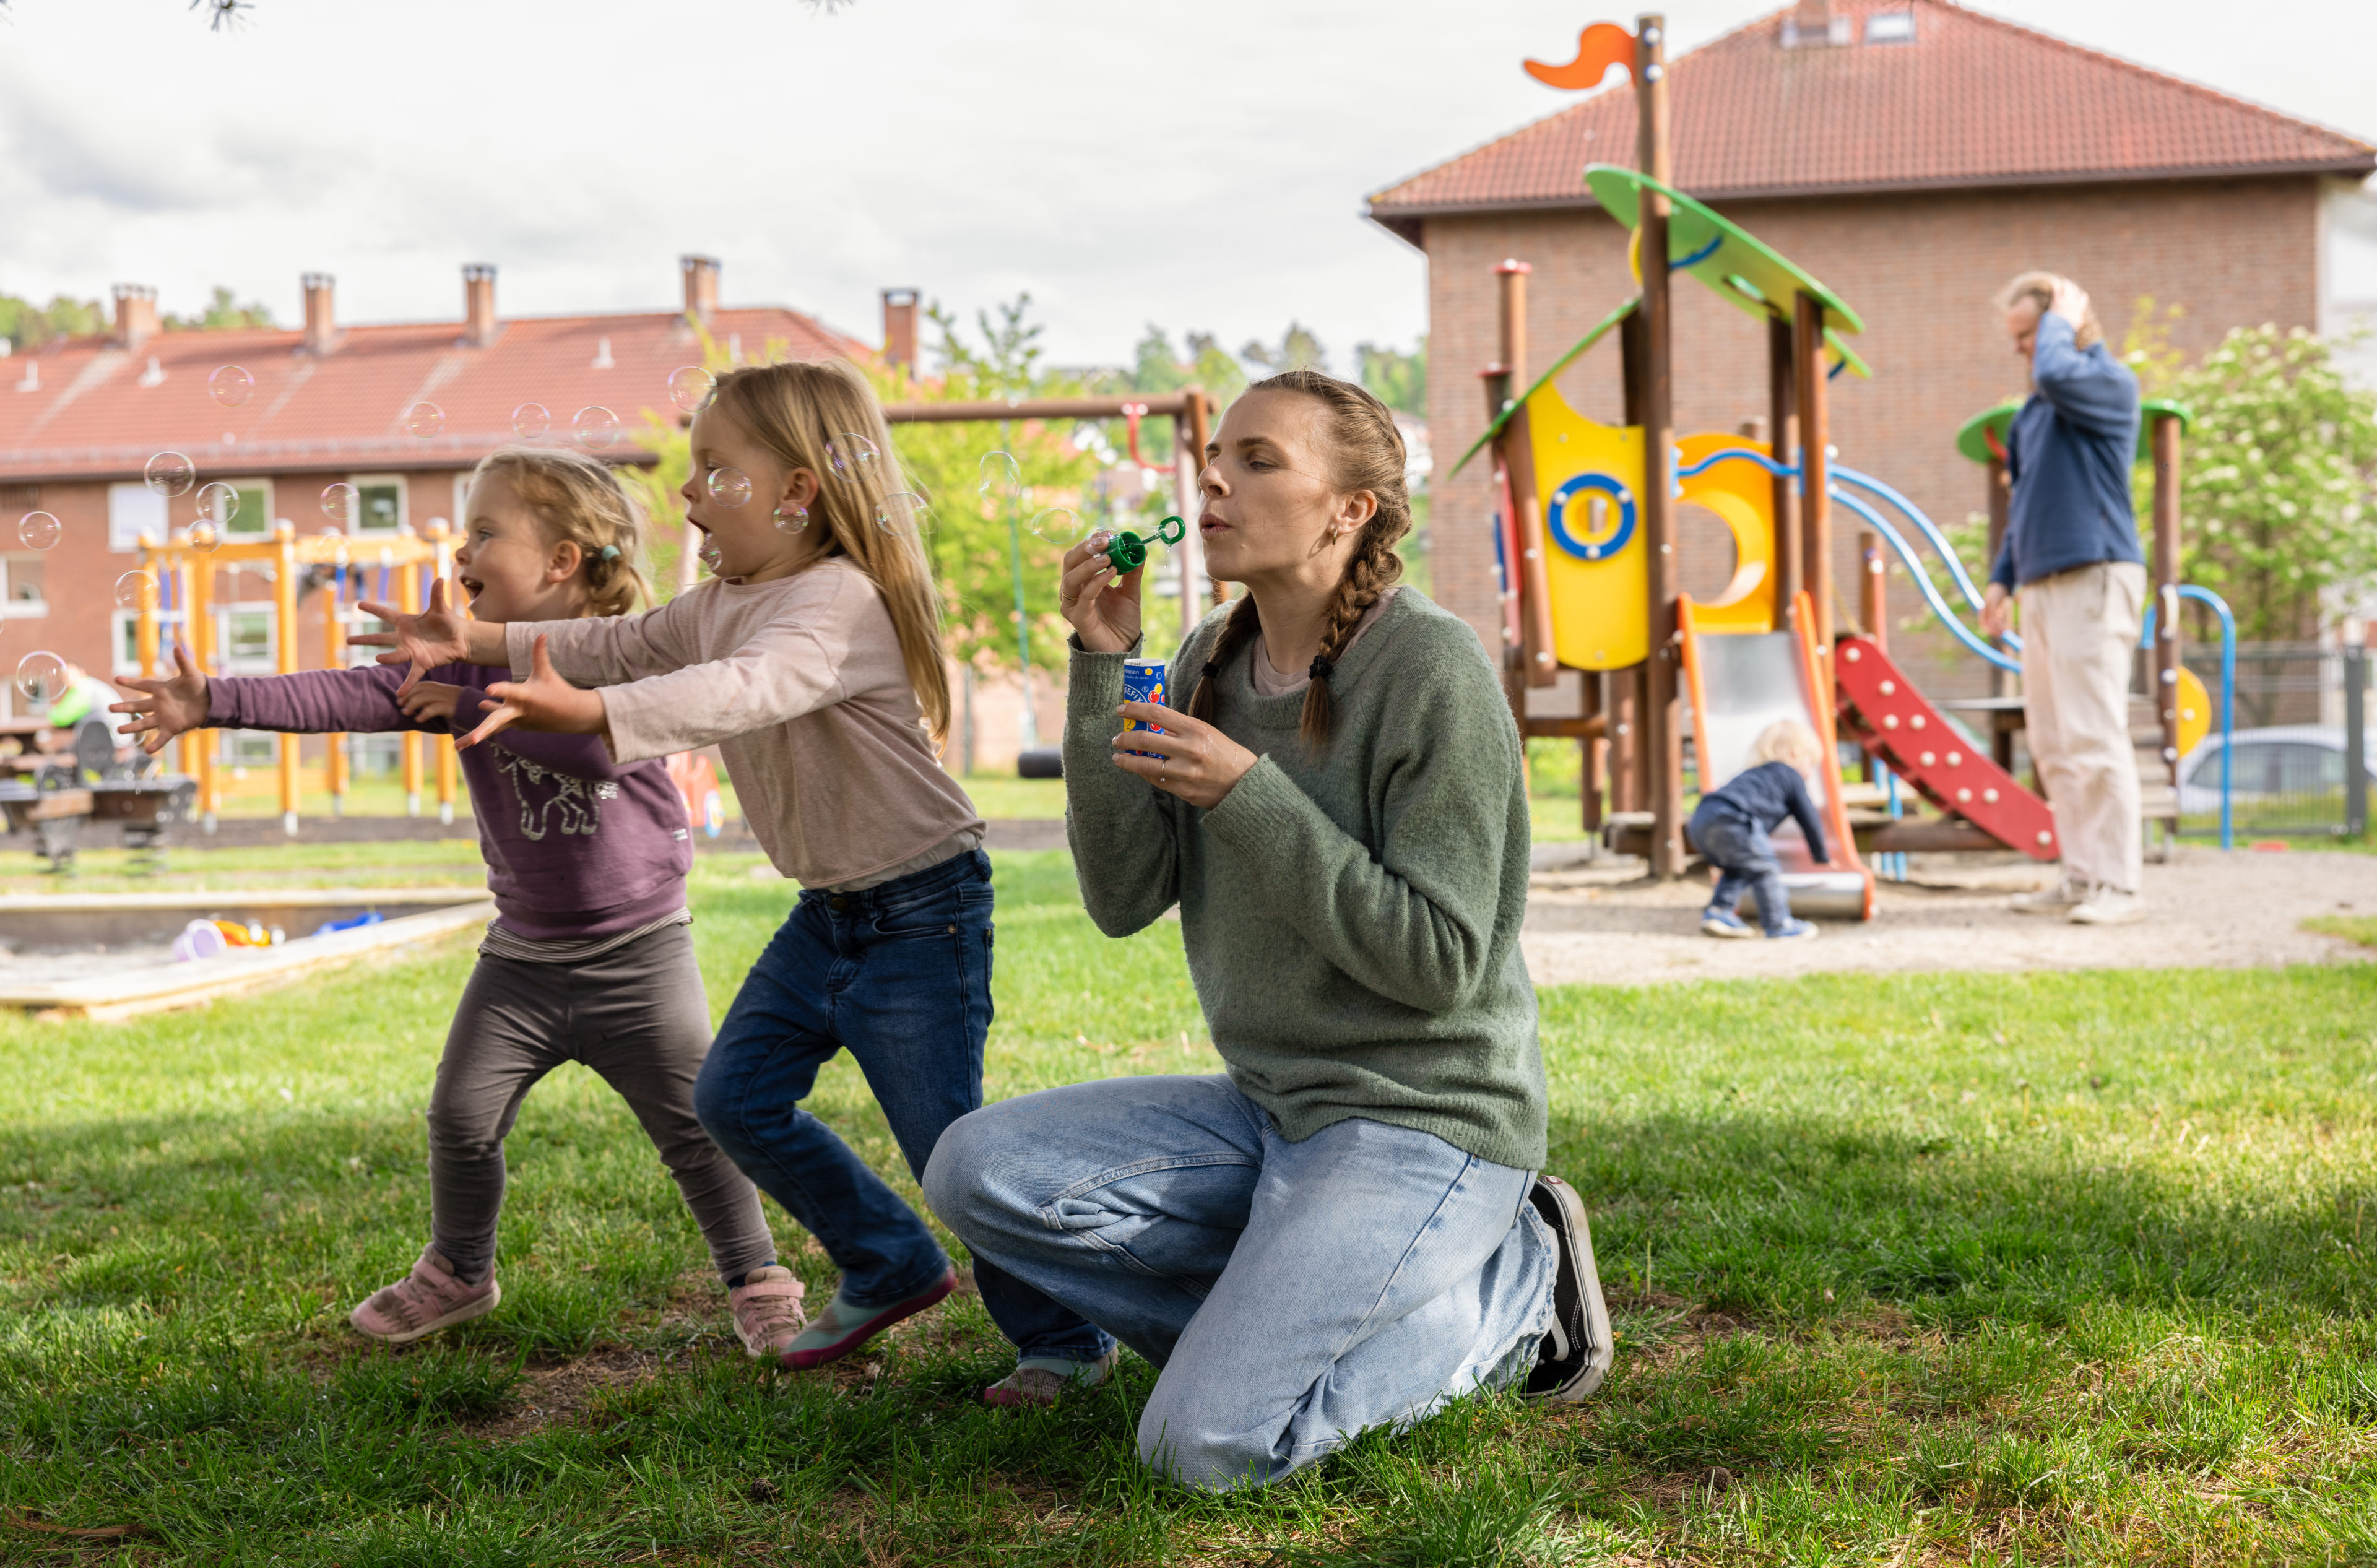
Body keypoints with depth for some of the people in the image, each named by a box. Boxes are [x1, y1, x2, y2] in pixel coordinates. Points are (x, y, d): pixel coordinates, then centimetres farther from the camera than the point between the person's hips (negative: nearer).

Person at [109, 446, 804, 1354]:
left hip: (638, 949, -4)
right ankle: (458, 1273, 31)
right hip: (524, 952, 4)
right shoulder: (464, 665, 1)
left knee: (695, 1127, 1)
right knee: (461, 1118, 7)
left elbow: (605, 743, -31)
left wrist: (476, 705, -25)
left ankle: (759, 1285, 17)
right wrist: (217, 702, -24)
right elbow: (351, 696, -12)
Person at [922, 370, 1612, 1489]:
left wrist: (1247, 796, -22)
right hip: (1271, 1103, 7)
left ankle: (1509, 1289, 3)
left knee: (1206, 1443, -19)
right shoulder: (1212, 663, 6)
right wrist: (1102, 671, -9)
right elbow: (1123, 902, -1)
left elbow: (1438, 959, -18)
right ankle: (1283, 1303, 2)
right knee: (977, 1170, -9)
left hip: (1420, 1116, -7)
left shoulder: (1432, 671, -15)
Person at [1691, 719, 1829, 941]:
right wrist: (1822, 856, 29)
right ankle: (1779, 926, 3)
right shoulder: (1791, 777, 15)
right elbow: (1809, 820, 16)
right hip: (1729, 820, -8)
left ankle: (1717, 913, 16)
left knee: (1736, 871, 26)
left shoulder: (1753, 774, 39)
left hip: (1700, 822, 9)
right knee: (1765, 870, 1)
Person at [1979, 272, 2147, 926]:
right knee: (2052, 744, 9)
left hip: (2093, 577, -9)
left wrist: (2064, 319, -9)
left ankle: (2119, 885, -8)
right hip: (2043, 586, 9)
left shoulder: (2111, 383, -5)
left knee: (2094, 738, -11)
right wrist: (2003, 578, 19)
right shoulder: (2034, 410, 20)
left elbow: (2056, 375, -28)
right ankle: (2081, 878, 15)